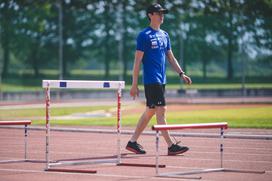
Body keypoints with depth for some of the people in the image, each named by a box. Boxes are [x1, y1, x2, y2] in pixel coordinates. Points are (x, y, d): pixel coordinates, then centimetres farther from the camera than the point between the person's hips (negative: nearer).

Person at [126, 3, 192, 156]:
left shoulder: (164, 35, 15)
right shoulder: (144, 35, -7)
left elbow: (170, 57, 20)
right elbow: (138, 60, -9)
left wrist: (181, 74, 9)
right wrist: (134, 84, -12)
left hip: (161, 80, 8)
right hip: (151, 80, -8)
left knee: (150, 112, 10)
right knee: (161, 110, -10)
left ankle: (133, 142, 19)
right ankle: (171, 146, -10)